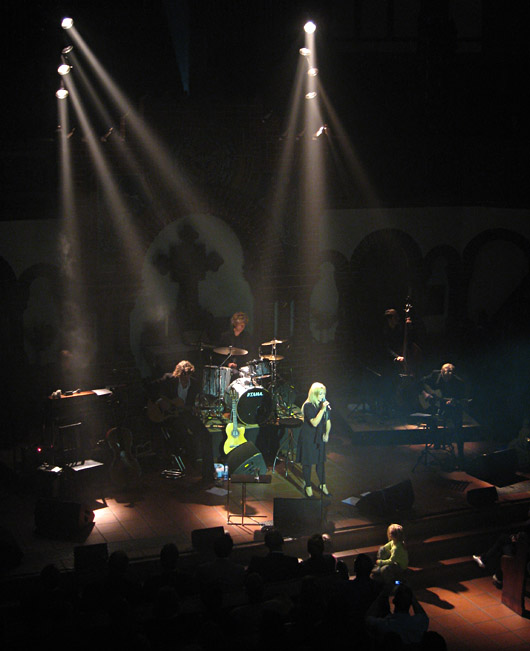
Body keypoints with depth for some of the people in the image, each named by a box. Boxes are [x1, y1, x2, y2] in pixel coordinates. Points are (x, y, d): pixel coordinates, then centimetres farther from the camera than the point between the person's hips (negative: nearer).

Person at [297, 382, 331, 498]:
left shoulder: (324, 405, 3)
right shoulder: (308, 406, -18)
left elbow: (328, 421, 13)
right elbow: (314, 423, -26)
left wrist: (327, 433, -1)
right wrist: (322, 410, -28)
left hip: (319, 437, 5)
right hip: (308, 438, -5)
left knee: (320, 461, 11)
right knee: (307, 462, 3)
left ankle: (323, 485, 23)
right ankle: (307, 487, 16)